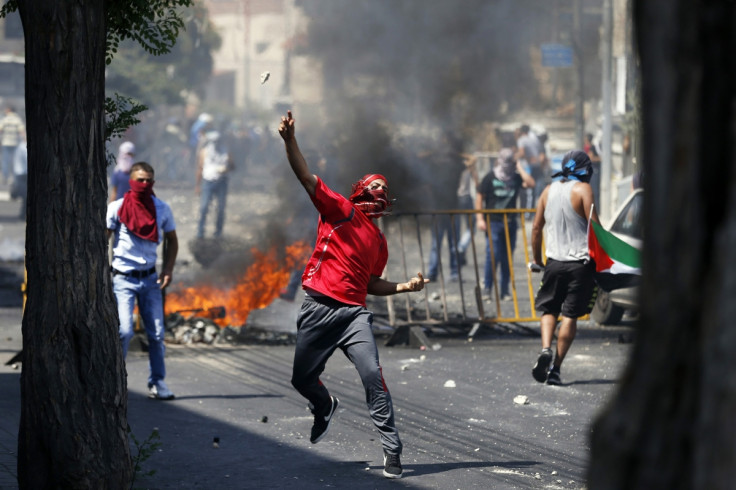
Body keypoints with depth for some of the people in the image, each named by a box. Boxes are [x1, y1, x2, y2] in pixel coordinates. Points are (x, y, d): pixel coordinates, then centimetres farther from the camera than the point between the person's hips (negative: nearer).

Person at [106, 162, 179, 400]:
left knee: (156, 333, 2)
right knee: (124, 331, -15)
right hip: (123, 278, -3)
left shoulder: (162, 209, 4)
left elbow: (172, 240, 16)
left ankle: (157, 382, 13)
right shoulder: (117, 208, -6)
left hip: (150, 278, 3)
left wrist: (168, 268, 2)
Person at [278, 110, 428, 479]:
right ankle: (325, 407, 39)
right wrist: (290, 140, -21)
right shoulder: (340, 210, 4)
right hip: (318, 308, -3)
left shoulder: (379, 241, 19)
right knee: (302, 379, 4)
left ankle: (392, 448, -13)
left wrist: (406, 286, 11)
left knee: (372, 375, -15)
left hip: (354, 312, 3)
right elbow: (305, 177, -8)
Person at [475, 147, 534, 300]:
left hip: (510, 223, 3)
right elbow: (479, 197, 2)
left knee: (507, 259, 5)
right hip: (493, 222, -3)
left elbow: (530, 183, -12)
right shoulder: (490, 178, -1)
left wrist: (520, 167, -5)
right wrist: (480, 219, -5)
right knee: (493, 255, -11)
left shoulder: (516, 178, 6)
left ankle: (505, 291, 11)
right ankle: (486, 288, -1)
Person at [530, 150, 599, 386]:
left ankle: (546, 349, -9)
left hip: (554, 261, 4)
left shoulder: (548, 191, 8)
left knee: (548, 309, 17)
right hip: (580, 262, -3)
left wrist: (537, 259, 20)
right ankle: (555, 368, -2)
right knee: (570, 315, 1)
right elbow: (594, 225, -12)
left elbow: (536, 228, 10)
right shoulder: (583, 189, -6)